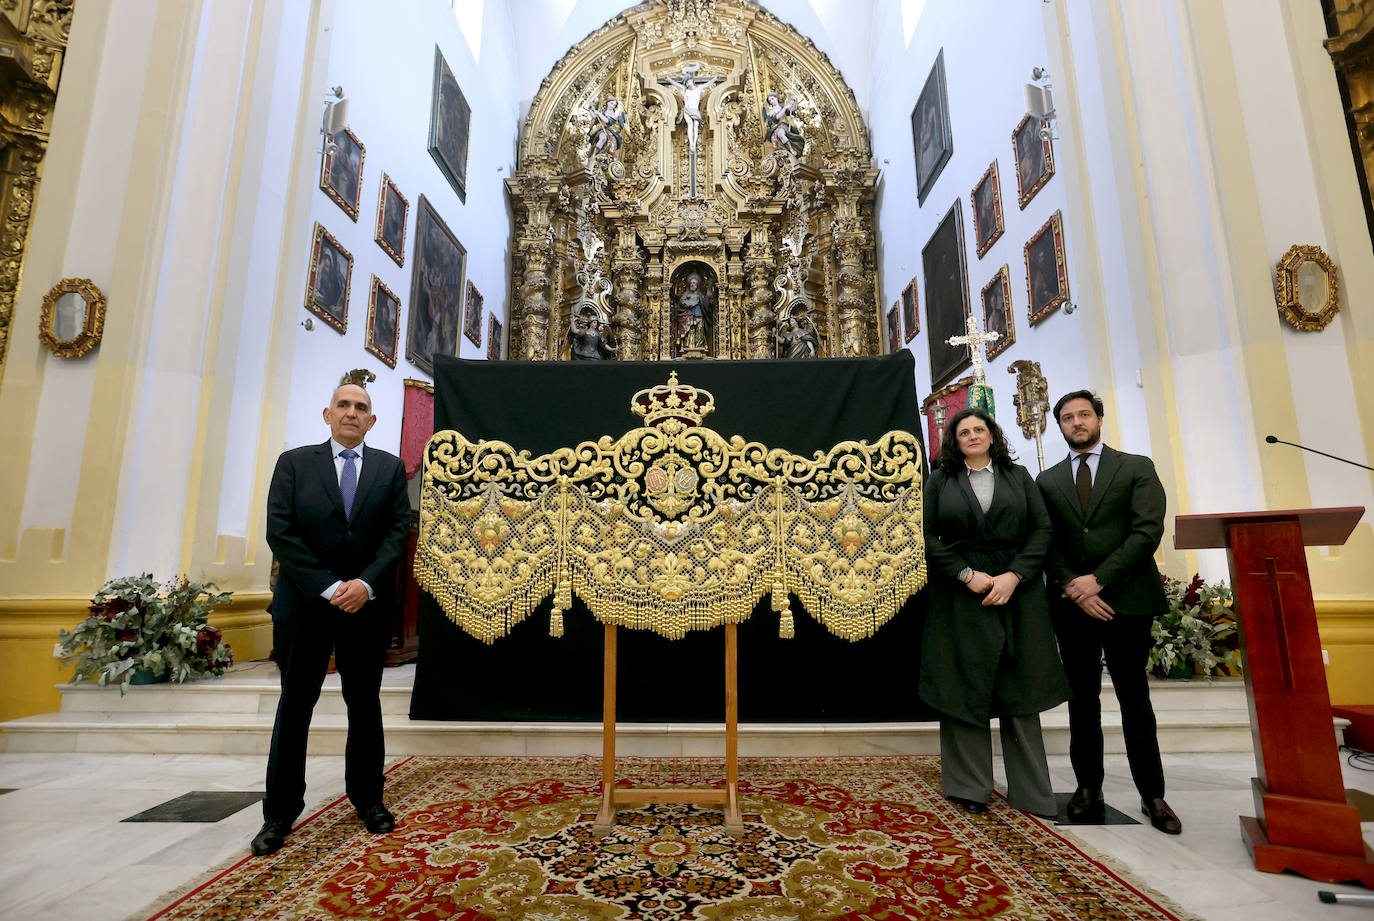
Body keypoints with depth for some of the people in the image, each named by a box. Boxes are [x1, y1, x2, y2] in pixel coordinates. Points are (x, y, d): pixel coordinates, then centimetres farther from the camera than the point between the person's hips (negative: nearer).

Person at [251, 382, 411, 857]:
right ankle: (280, 812, 22)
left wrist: (366, 583, -15)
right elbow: (280, 533, -5)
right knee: (294, 706, 8)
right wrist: (328, 587, -14)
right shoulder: (294, 462, 3)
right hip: (305, 603, -1)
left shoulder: (390, 468, 6)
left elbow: (399, 529, -1)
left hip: (367, 604, 1)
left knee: (365, 703, 12)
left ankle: (367, 797, 26)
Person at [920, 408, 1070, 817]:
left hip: (1017, 593, 1)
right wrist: (967, 575, -10)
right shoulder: (940, 481, 7)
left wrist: (1013, 575, -10)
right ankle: (969, 787, 15)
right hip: (961, 596, -1)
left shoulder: (1018, 476, 11)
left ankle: (1031, 791, 16)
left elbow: (1042, 529, 3)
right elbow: (928, 536, 1)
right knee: (964, 687, 3)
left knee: (1019, 690, 4)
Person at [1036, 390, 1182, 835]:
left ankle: (1153, 796, 18)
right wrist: (1073, 587, -10)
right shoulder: (1047, 481, 11)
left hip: (1126, 599, -2)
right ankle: (1089, 789, 17)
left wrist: (1098, 579, -13)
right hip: (1072, 604, 2)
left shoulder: (1137, 468, 5)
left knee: (1135, 701, 6)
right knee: (1082, 701, 8)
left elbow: (1147, 531, -6)